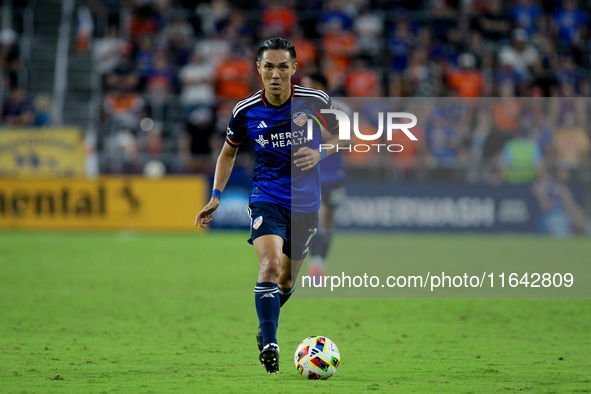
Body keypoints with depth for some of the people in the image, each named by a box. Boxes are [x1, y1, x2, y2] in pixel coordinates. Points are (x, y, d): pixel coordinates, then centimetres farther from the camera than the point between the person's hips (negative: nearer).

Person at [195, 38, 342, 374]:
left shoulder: (315, 101, -8)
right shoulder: (245, 111, -6)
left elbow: (338, 136, 8)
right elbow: (229, 151, 12)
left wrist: (320, 153, -14)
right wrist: (216, 196, 4)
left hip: (305, 203, 2)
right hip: (266, 198, -2)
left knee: (287, 279, 12)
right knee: (271, 263, -25)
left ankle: (265, 329, 39)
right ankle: (269, 344, -25)